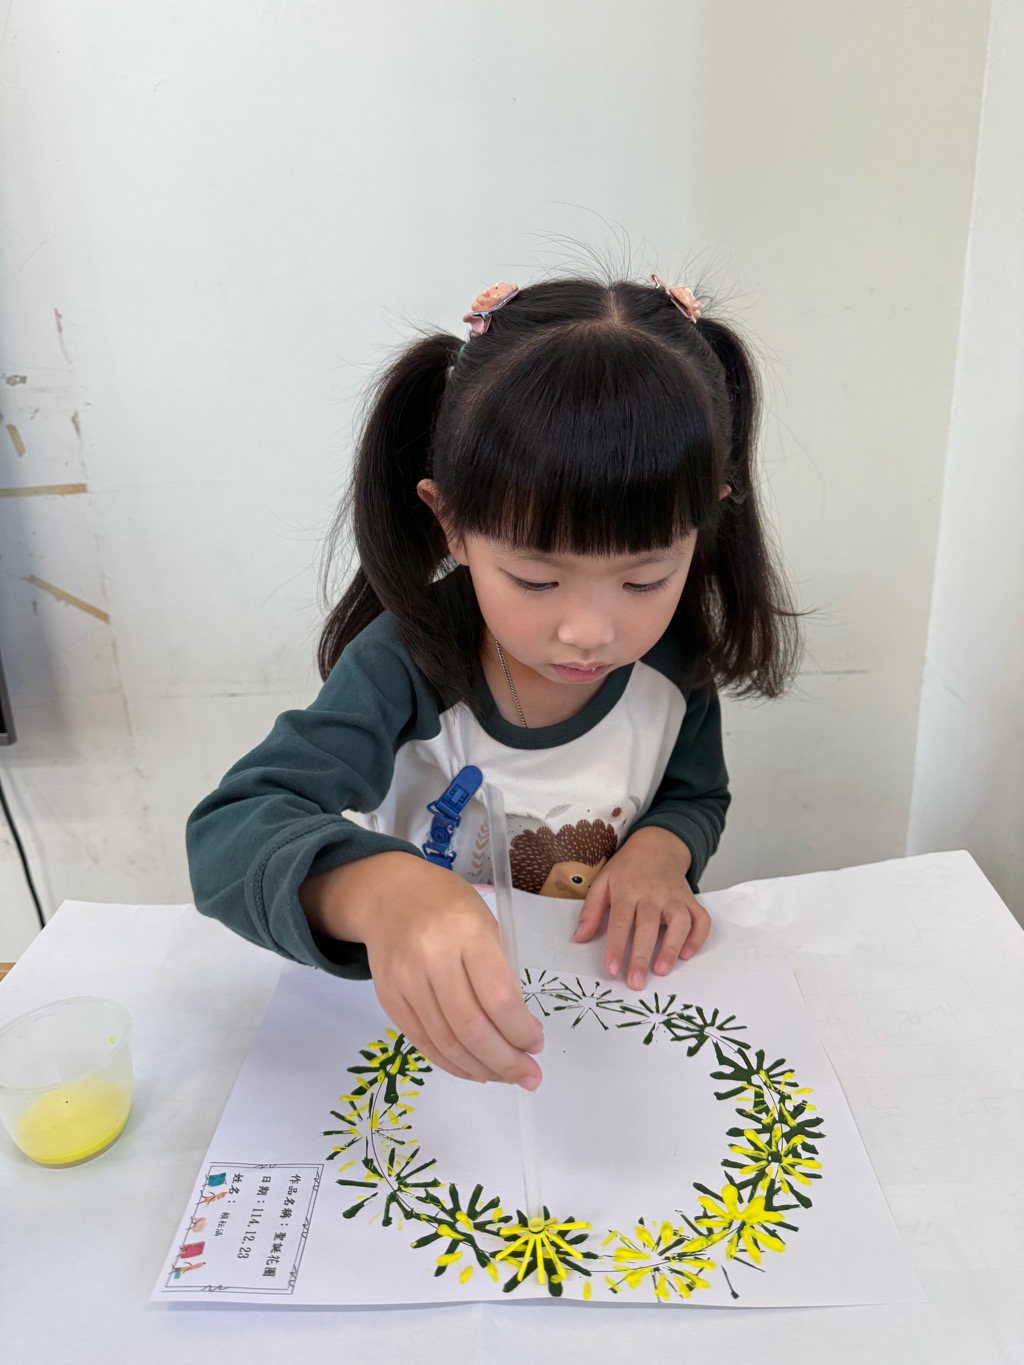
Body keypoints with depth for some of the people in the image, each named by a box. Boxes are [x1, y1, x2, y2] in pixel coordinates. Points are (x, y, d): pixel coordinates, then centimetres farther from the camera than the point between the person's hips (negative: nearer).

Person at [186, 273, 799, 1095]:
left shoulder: (676, 659, -12)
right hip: (418, 1001, -1)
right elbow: (231, 832, -34)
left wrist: (661, 848, -16)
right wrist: (380, 888, -54)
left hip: (606, 984, 2)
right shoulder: (406, 664, -24)